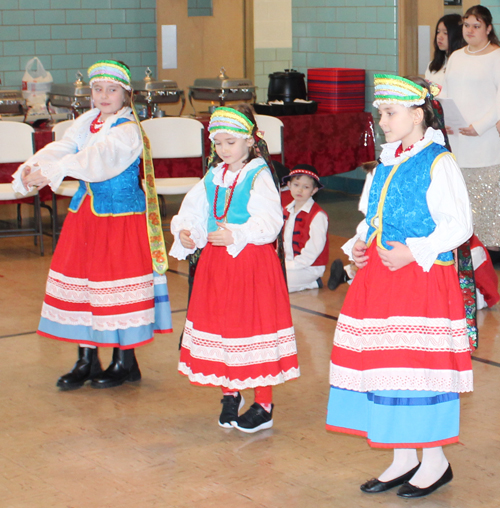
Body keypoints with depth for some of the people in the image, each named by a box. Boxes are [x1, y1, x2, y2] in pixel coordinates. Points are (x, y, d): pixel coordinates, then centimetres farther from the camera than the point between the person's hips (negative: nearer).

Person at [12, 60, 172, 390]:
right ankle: (87, 359, 21)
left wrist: (50, 172, -39)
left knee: (117, 281, -1)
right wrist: (31, 170, -24)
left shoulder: (128, 130, -14)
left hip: (121, 217, -7)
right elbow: (62, 149, -4)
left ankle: (125, 362, 13)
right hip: (85, 213, 7)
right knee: (81, 278, 9)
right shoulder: (86, 122, 9)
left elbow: (96, 159, -30)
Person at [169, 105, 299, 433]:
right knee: (220, 324, 12)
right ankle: (230, 394, 31)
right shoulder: (212, 178, 10)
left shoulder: (259, 177, -10)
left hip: (253, 261, -6)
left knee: (254, 324, -2)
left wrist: (236, 236, -30)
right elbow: (192, 211, 12)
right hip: (216, 262, 6)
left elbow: (270, 222, -20)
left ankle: (264, 405, 9)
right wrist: (184, 233, -8)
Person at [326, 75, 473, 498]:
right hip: (379, 274, 8)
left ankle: (435, 460, 11)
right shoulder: (386, 164, 14)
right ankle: (403, 459, 22)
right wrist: (359, 245, 5)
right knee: (384, 363, 10)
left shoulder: (438, 162, -10)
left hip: (424, 276, -8)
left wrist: (414, 252, -20)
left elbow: (459, 224, -14)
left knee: (421, 363, -4)